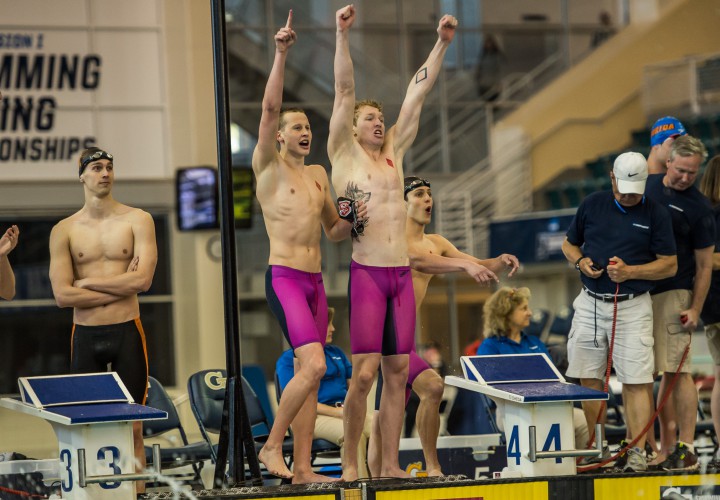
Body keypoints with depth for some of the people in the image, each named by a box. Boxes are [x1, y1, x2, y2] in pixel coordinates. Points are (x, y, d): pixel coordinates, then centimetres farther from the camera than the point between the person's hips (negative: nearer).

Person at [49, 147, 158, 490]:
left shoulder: (137, 220, 2)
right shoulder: (64, 230, 4)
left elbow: (143, 280, -11)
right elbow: (62, 296, -5)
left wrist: (88, 282, -7)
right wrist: (121, 285, -8)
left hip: (127, 333, -1)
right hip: (85, 336, 1)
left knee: (132, 427, 1)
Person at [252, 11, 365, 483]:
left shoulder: (318, 175, 18)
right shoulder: (269, 167, -1)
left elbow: (334, 231, 25)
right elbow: (270, 107, -14)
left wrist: (353, 220, 2)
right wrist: (281, 53, -21)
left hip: (315, 281, 7)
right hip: (284, 278, -7)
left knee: (310, 375, 4)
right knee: (313, 365, -19)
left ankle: (303, 467, 5)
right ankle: (272, 445, -6)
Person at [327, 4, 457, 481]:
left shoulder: (393, 153, 16)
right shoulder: (345, 154, 4)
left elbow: (417, 95, 15)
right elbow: (344, 92, -5)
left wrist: (443, 43, 13)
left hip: (402, 274, 5)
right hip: (367, 273, -5)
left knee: (397, 372, 4)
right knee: (364, 373, -8)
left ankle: (390, 464, 7)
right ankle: (350, 465, -2)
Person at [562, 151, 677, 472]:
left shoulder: (655, 214, -2)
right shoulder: (592, 205, 7)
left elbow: (669, 265, -2)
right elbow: (569, 244, 18)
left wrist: (630, 271, -15)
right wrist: (580, 261, -4)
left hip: (632, 308, -3)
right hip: (590, 304, 3)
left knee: (635, 382, -8)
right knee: (589, 380, 6)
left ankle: (637, 451, -7)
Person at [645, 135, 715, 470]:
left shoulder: (699, 208, -5)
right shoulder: (647, 186, 8)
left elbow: (704, 265, -4)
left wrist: (695, 309, -9)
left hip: (673, 294, -5)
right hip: (639, 292, 5)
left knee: (676, 370, -11)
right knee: (655, 372, 7)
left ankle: (686, 448, -9)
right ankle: (666, 444, 13)